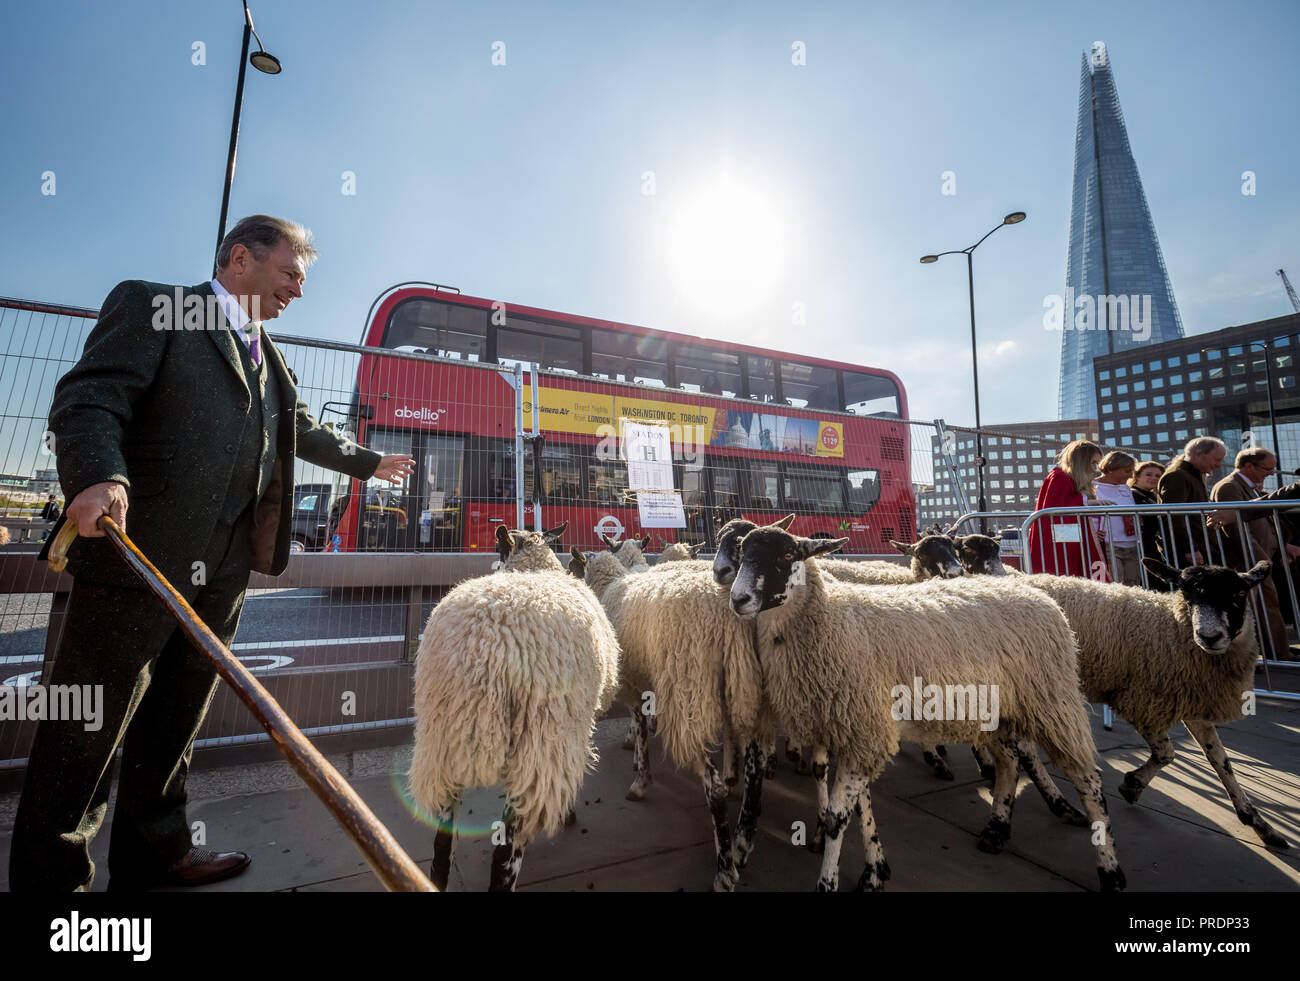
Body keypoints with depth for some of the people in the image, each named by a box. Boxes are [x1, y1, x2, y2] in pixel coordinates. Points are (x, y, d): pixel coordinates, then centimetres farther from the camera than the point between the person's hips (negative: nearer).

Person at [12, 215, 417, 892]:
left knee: (174, 723, 17)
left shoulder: (268, 358, 21)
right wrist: (99, 478, -30)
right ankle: (49, 875, 24)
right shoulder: (148, 305, 0)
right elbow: (88, 398, -12)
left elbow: (303, 432, 32)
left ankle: (153, 853, 31)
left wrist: (368, 462, 41)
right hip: (138, 553, -7)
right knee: (89, 727, 6)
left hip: (224, 570, 7)